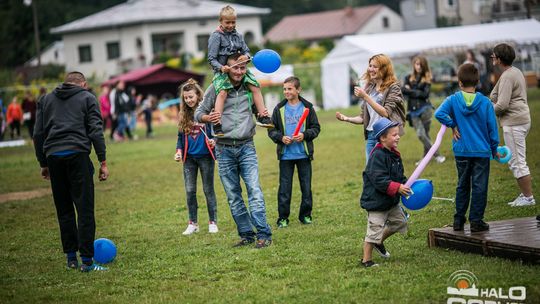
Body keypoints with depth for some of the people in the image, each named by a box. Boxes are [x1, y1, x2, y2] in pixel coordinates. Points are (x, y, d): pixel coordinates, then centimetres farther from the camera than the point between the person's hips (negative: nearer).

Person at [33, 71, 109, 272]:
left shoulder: (46, 99, 21)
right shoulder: (87, 98, 11)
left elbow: (38, 134, 16)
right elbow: (96, 131, 1)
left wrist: (43, 163, 20)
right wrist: (103, 162, 1)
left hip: (53, 156, 4)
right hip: (77, 154, -4)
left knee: (64, 210, 12)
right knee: (85, 208, -4)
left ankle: (71, 258, 15)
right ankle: (87, 261, -8)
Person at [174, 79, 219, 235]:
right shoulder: (184, 114, 7)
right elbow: (181, 136, 14)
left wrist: (214, 141, -22)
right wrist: (179, 150, 0)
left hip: (205, 156, -4)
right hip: (189, 158, 4)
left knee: (208, 190, 4)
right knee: (190, 191, 5)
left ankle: (213, 222, 14)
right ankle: (192, 223, 14)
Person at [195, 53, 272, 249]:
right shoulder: (216, 89, 0)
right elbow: (198, 114, 5)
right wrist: (208, 118, -17)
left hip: (246, 147, 0)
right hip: (224, 149, 0)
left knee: (255, 190, -11)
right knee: (233, 197, 3)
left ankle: (263, 234, -13)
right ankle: (246, 234, 11)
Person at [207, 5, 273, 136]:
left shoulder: (238, 36, 10)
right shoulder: (216, 36, -6)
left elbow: (246, 50, 14)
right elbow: (211, 58, -9)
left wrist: (246, 56, -11)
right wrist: (221, 67, -25)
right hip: (221, 71, -6)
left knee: (255, 87, -1)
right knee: (222, 92, -27)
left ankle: (262, 116, 10)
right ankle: (217, 125, -30)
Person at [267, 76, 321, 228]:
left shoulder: (307, 107, 1)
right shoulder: (279, 109, 3)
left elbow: (316, 128, 3)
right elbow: (271, 130, 5)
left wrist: (304, 135, -14)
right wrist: (281, 138, -12)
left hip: (304, 154, 0)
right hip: (285, 155, 0)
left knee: (306, 186, 6)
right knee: (284, 187, 2)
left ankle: (305, 215, 19)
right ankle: (283, 218, 9)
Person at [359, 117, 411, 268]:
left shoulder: (394, 154, 8)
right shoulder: (377, 156, -22)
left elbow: (398, 175, 17)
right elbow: (379, 180, -28)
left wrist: (406, 185, 1)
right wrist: (397, 188, -30)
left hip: (391, 201, 9)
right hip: (376, 201, -9)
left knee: (400, 221, 18)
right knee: (375, 230, -4)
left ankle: (379, 242, 36)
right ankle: (366, 260, 7)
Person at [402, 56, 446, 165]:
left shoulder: (427, 79, 6)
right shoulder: (408, 78, 12)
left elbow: (425, 94, -7)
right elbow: (403, 89, -4)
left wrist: (411, 91, -4)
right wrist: (418, 92, -9)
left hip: (425, 108, -2)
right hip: (413, 110, 2)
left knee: (425, 134, -7)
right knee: (420, 134, -8)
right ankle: (437, 155, -2)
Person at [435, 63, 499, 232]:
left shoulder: (453, 100, -6)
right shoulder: (485, 102, -7)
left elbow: (439, 113, -21)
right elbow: (492, 128, -2)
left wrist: (453, 126, -6)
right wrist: (494, 149, 9)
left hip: (461, 151, 2)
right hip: (482, 151, -2)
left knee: (462, 186, 15)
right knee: (479, 187, 5)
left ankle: (459, 220, 19)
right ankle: (476, 222, 6)